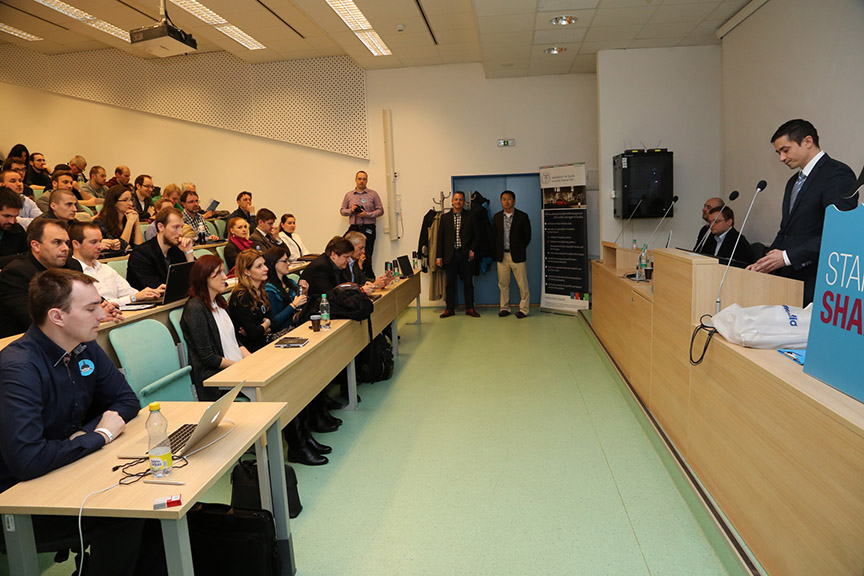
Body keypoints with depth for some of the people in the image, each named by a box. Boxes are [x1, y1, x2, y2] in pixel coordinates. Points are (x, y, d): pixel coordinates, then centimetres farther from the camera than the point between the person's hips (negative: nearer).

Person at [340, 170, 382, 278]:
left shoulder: (373, 194, 6)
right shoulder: (349, 195, 14)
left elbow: (380, 210, 3)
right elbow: (342, 211, 16)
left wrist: (367, 214, -11)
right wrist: (350, 210, -5)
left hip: (368, 229, -2)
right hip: (353, 228, 3)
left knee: (366, 257, -8)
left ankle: (369, 278, -1)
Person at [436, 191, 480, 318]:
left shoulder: (470, 217, 5)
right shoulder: (445, 217, 7)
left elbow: (476, 235, 7)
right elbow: (440, 237, 5)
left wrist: (472, 250, -6)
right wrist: (439, 256, -1)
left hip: (466, 255, 0)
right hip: (450, 255, 1)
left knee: (468, 282, 5)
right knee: (450, 283, 5)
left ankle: (469, 308, 15)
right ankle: (450, 308, 15)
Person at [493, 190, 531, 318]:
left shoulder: (522, 216, -1)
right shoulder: (497, 217, 8)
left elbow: (527, 236, 4)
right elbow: (494, 236, 13)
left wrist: (520, 249, 4)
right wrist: (497, 253, 7)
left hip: (517, 255, -3)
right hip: (502, 255, 3)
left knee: (522, 284, -1)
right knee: (503, 283, 8)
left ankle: (524, 309, 9)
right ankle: (504, 307, 19)